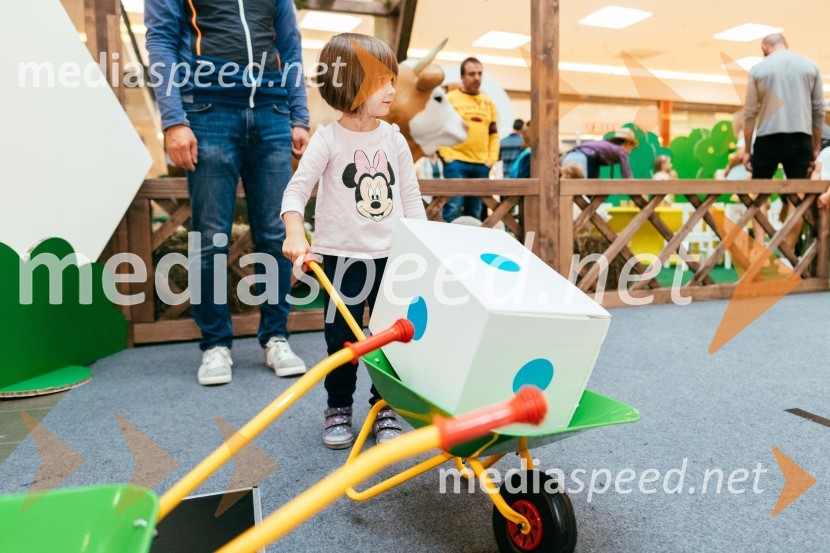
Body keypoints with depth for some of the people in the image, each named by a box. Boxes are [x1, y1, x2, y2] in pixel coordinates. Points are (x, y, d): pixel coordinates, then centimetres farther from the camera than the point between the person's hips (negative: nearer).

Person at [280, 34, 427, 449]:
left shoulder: (394, 139, 5)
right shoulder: (328, 140, -6)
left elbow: (410, 198, 9)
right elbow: (297, 188, -11)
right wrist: (295, 232, -28)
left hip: (390, 256, 3)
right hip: (341, 256, -3)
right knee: (341, 338, 7)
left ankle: (384, 408, 24)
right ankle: (338, 410, 26)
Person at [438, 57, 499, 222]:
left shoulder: (488, 103, 15)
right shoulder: (449, 99, 2)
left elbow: (494, 134, 17)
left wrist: (492, 159, 6)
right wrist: (446, 156, -10)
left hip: (482, 166, 5)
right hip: (456, 163, -4)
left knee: (475, 212, 9)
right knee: (453, 208, -10)